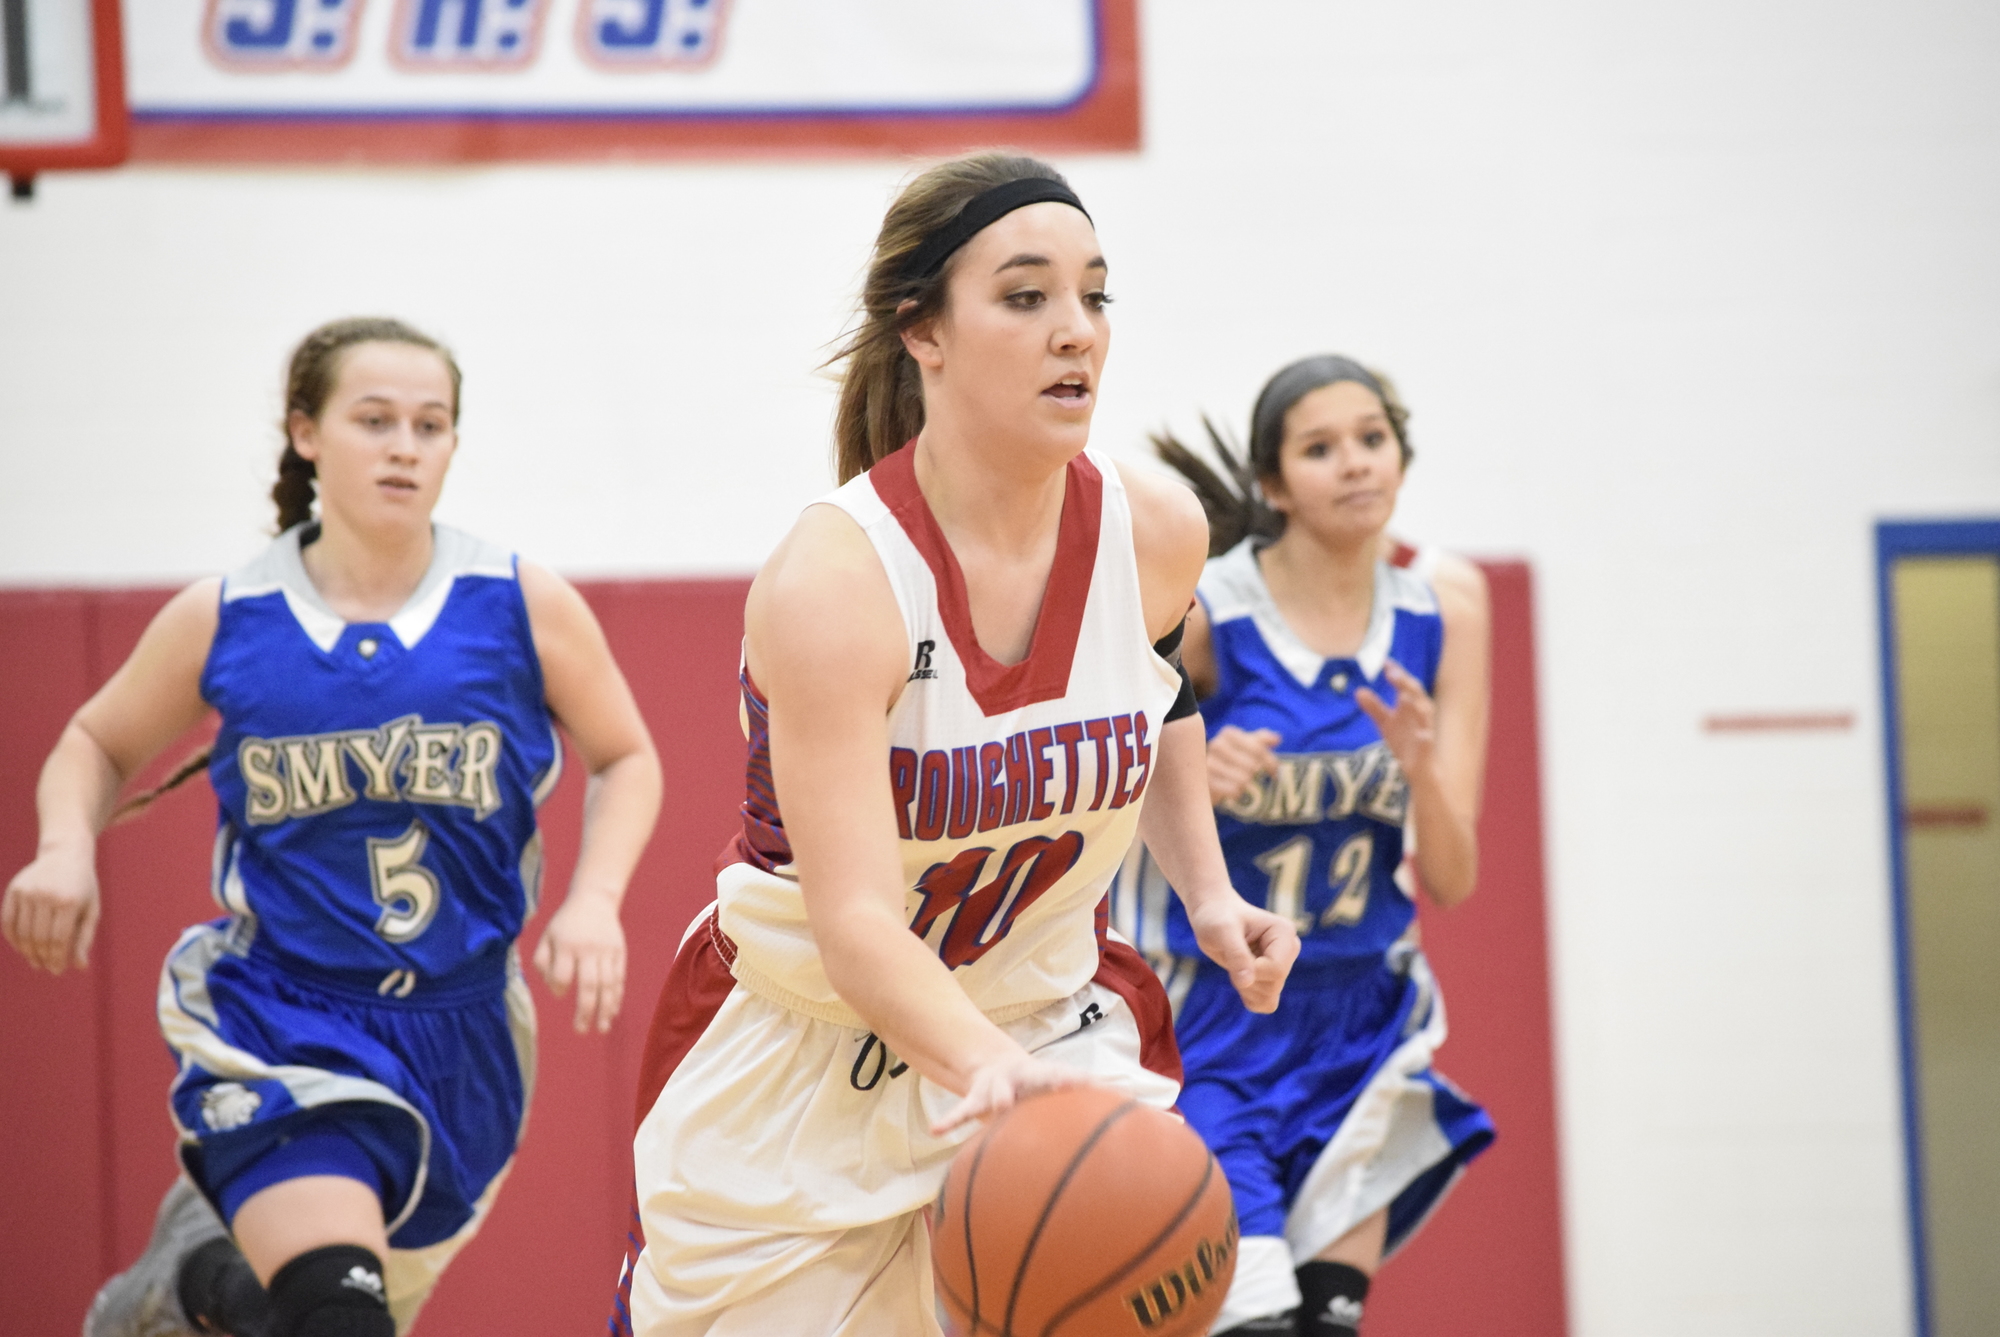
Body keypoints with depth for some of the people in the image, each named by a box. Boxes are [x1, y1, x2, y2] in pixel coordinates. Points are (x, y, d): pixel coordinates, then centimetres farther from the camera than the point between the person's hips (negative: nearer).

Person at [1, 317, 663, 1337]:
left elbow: (625, 760, 10)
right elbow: (97, 745, 13)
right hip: (281, 1021, -3)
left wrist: (594, 900, -7)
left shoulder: (526, 610, -5)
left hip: (459, 1032, 3)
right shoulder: (221, 623, -3)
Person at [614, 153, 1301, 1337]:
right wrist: (991, 1071, -49)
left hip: (1050, 1023, 3)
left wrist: (1207, 889, 5)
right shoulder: (832, 582, -26)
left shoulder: (1156, 531, -9)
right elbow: (854, 923, -33)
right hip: (802, 1053, -3)